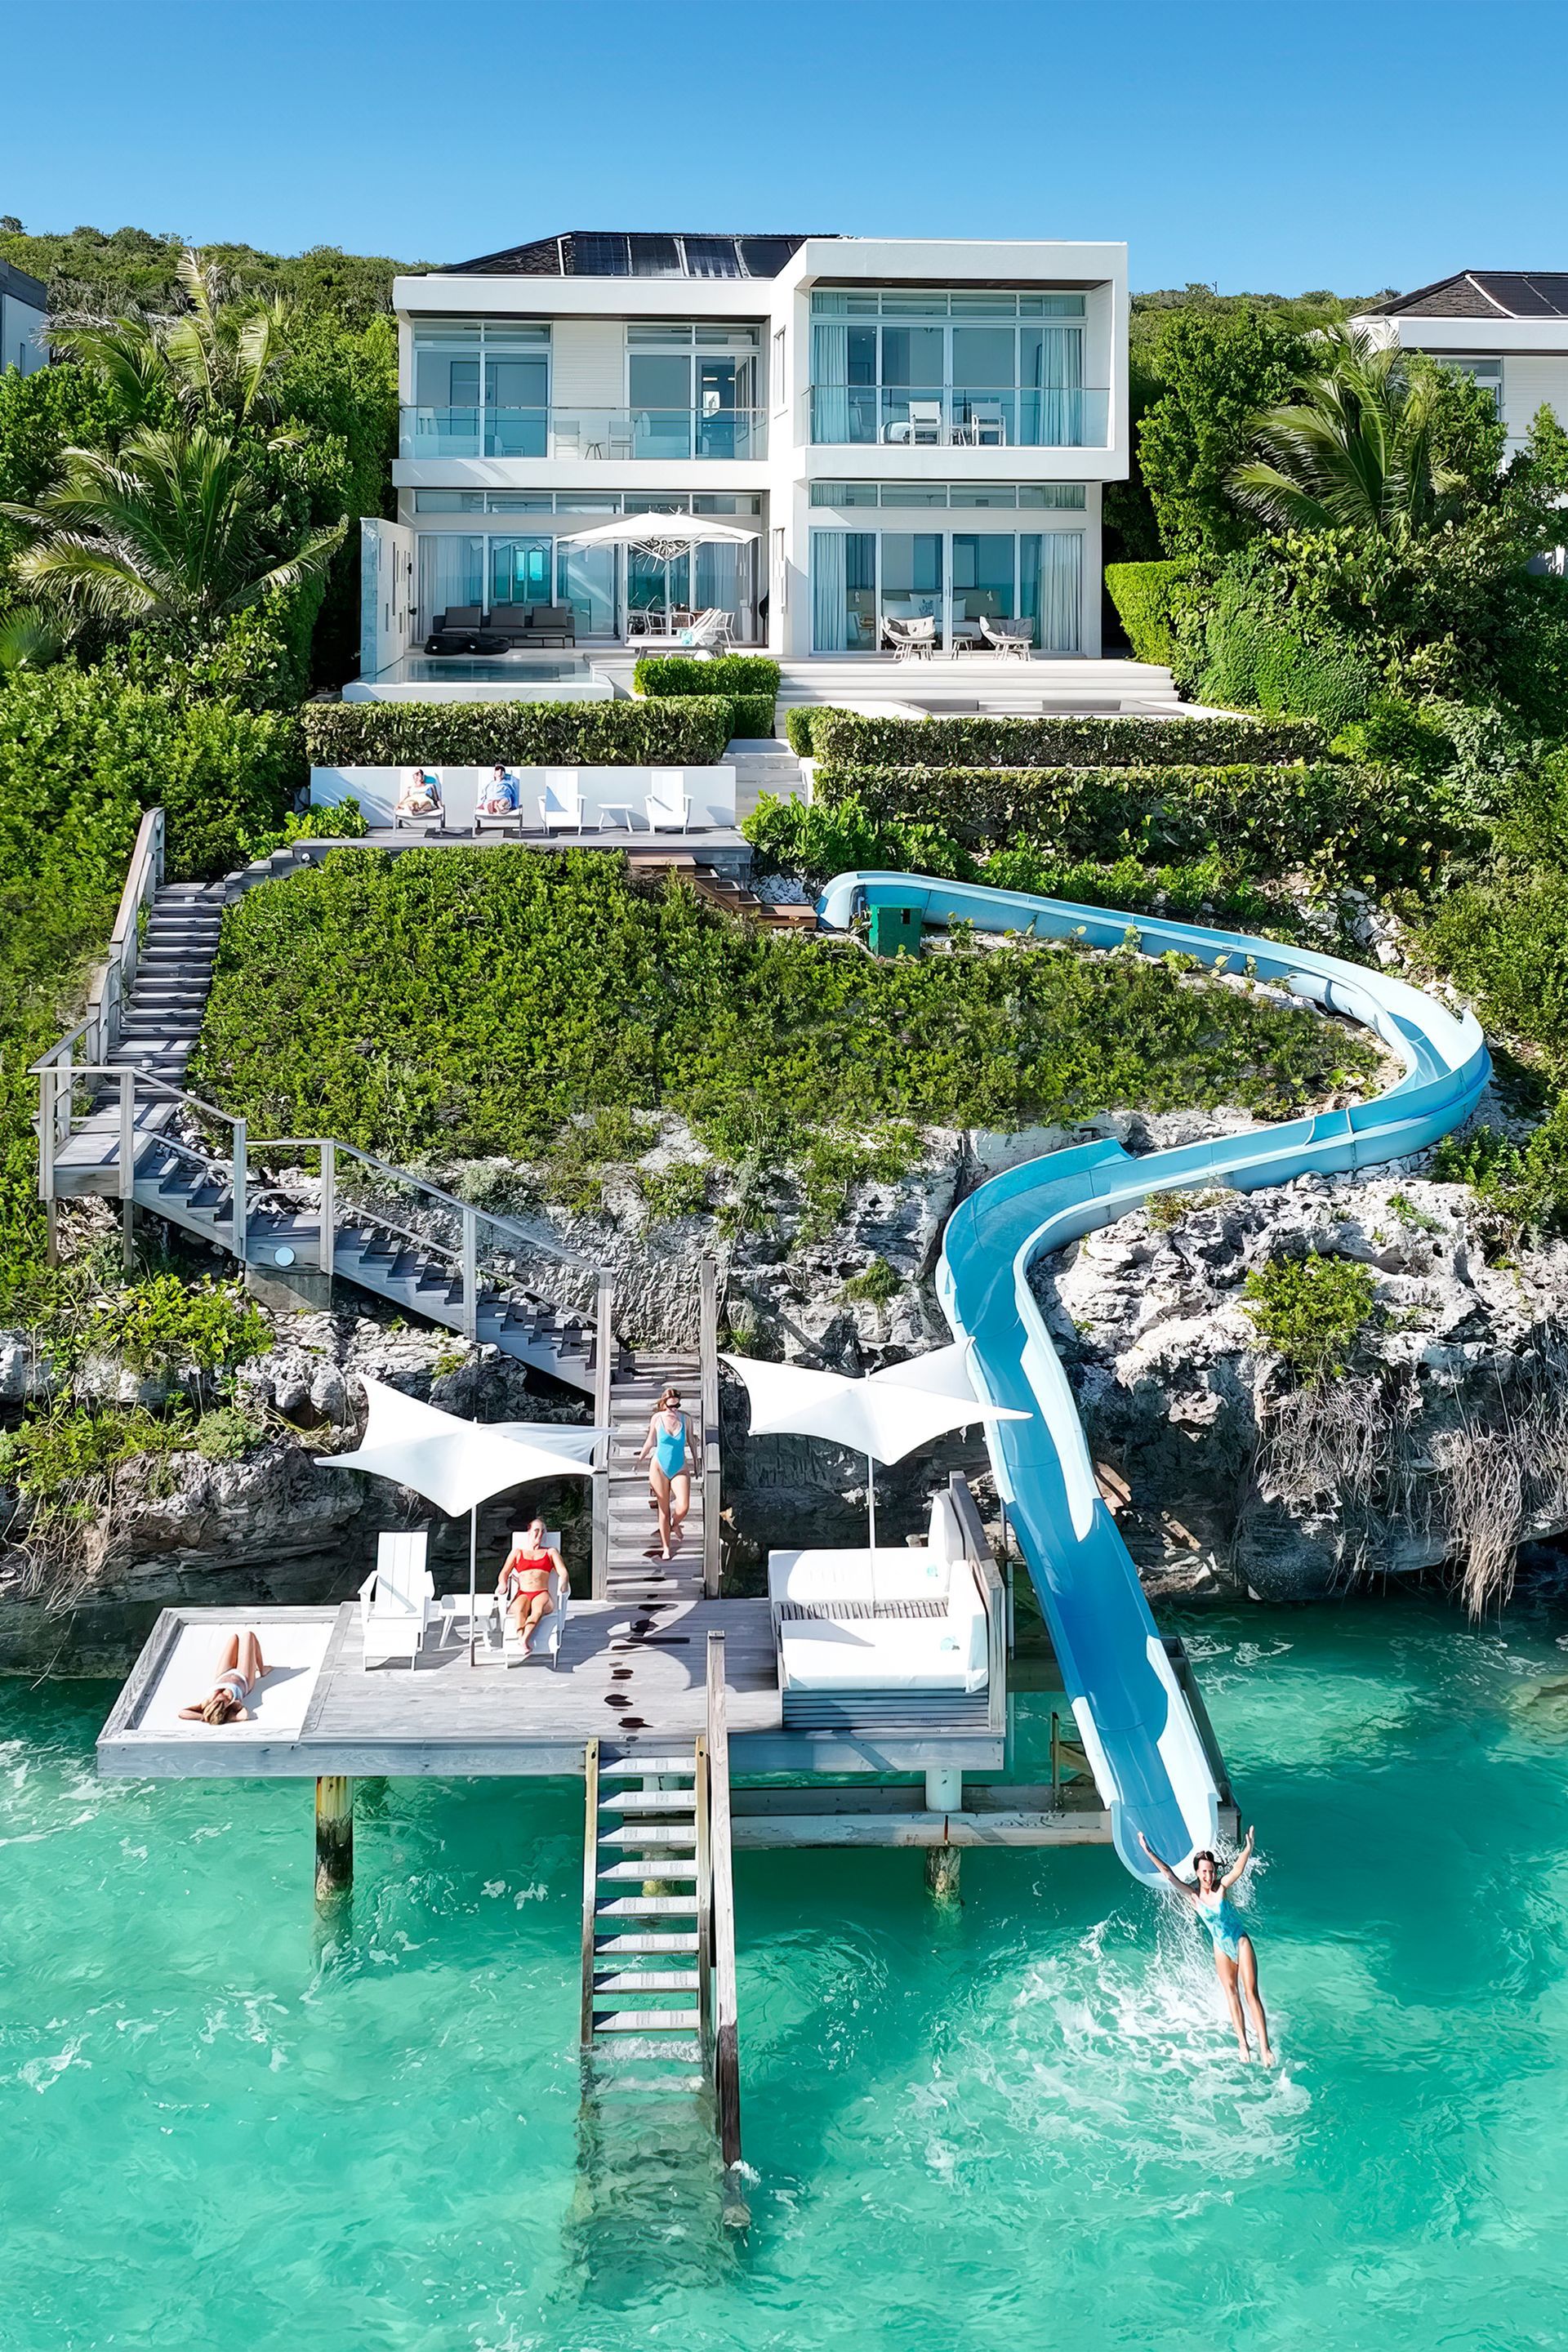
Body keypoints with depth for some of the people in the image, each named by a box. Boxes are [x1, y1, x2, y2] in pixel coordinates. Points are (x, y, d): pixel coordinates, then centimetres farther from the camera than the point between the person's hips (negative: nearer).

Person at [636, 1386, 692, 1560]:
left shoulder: (685, 1418, -3)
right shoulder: (657, 1419, -5)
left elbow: (690, 1441, 10)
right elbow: (650, 1442, 9)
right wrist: (639, 1461, 14)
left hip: (680, 1468, 1)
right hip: (660, 1467, -1)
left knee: (683, 1507, -16)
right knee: (663, 1510, 3)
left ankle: (675, 1524, 19)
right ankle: (666, 1547, 14)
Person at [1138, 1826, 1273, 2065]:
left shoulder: (1222, 1887, -13)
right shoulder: (1193, 1896, -7)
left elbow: (1238, 1869, -30)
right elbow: (1169, 1874, -13)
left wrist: (1248, 1849, -47)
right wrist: (1149, 1853, -21)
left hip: (1241, 1942, -3)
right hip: (1222, 1948, 3)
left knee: (1251, 1993, -7)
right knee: (1231, 1992, 2)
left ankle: (1264, 2047, -11)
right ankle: (1243, 2043, 5)